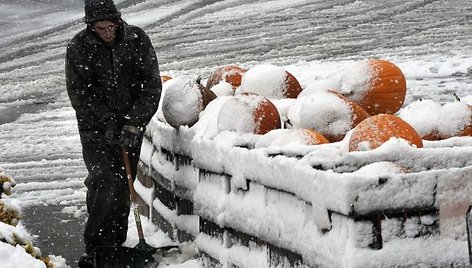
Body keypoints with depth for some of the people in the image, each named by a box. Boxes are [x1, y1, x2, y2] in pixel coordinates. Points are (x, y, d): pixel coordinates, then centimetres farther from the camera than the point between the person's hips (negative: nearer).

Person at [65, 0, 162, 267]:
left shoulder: (137, 40, -6)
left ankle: (116, 246, 20)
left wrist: (133, 124, -11)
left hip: (130, 128, 2)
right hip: (95, 127, -2)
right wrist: (106, 121, -13)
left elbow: (152, 86, -4)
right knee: (104, 183, -15)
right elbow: (78, 92, -5)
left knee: (122, 187, 6)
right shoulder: (79, 46, -8)